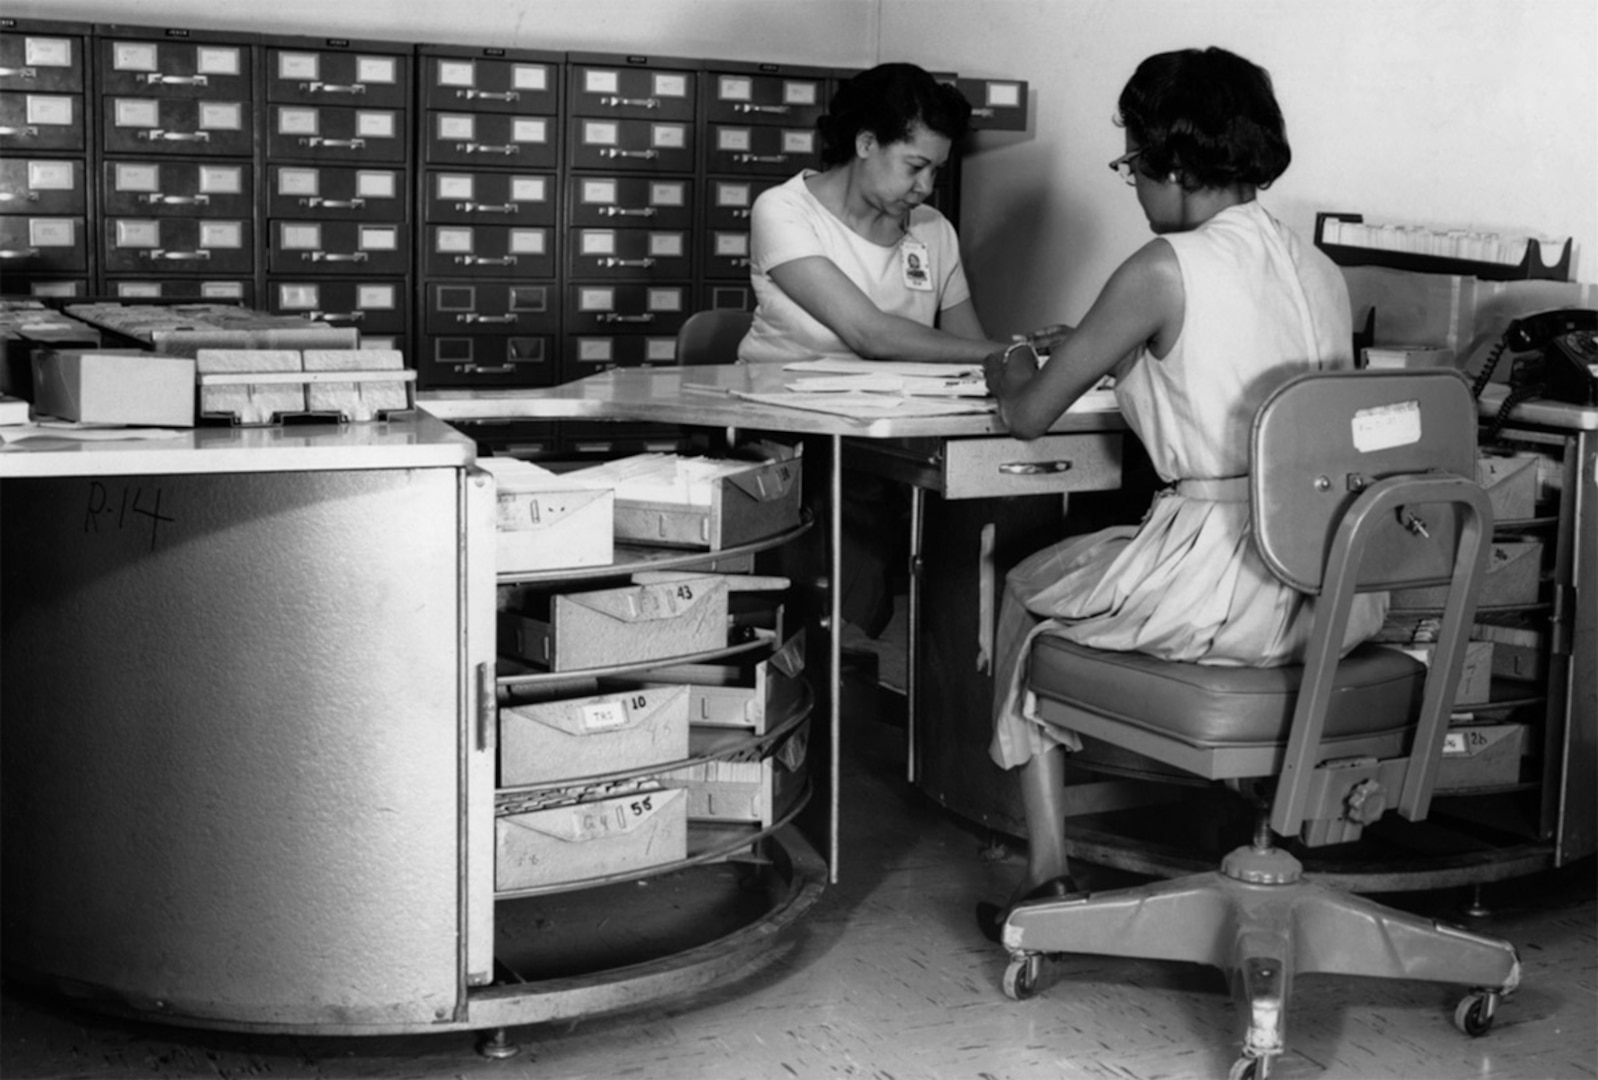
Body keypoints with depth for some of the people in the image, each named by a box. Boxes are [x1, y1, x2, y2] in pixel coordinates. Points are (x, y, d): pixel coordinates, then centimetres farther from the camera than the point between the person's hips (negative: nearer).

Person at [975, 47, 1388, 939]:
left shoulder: (1166, 269, -9)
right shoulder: (1324, 271, 11)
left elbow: (1031, 415, -3)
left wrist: (1013, 367, 20)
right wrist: (1098, 349, 30)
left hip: (1227, 589, -7)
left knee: (1026, 593, 21)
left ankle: (1050, 875, 18)